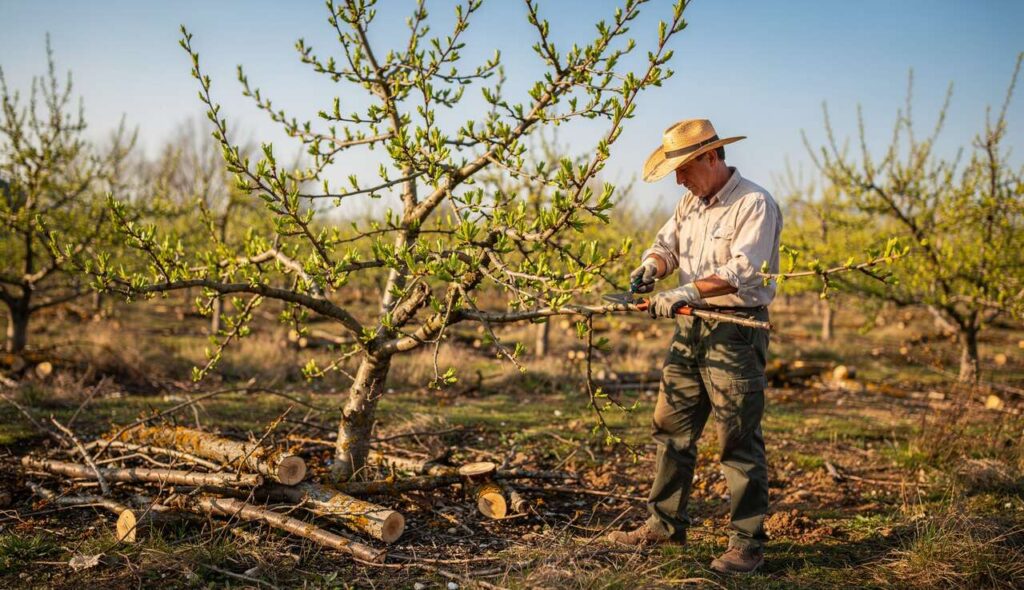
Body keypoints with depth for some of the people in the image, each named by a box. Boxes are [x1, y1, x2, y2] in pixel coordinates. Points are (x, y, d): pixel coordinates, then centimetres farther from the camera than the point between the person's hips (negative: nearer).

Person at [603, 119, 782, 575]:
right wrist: (650, 267, -11)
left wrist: (687, 292, -31)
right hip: (691, 328, 8)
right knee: (672, 427, 12)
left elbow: (745, 271, -23)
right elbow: (667, 243, 12)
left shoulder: (755, 204, -12)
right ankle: (665, 524, 23)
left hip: (736, 331, -8)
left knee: (738, 440, -3)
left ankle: (747, 542, 7)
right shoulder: (690, 204, 15)